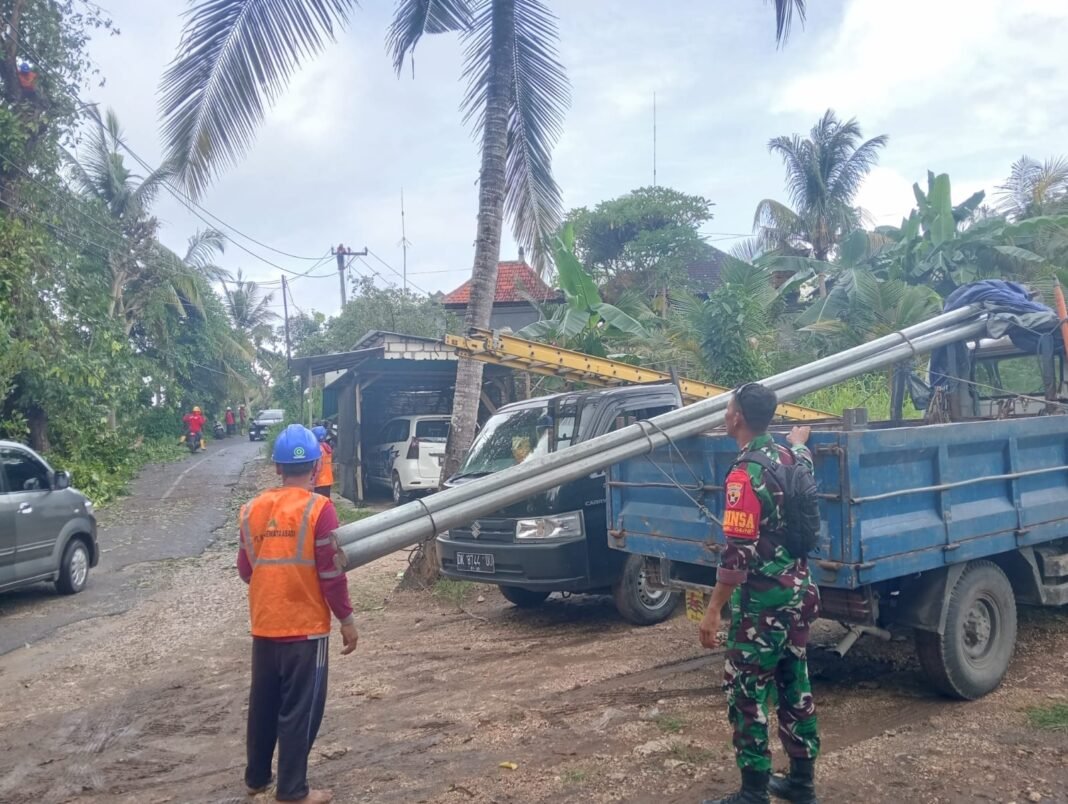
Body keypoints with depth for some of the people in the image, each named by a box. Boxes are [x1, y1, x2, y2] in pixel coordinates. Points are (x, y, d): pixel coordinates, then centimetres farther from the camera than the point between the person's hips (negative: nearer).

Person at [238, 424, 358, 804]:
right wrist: (347, 620, -4)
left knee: (263, 703, 19)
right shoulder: (318, 509, -14)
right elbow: (331, 573, -14)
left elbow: (245, 569, 11)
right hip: (305, 627, -5)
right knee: (300, 709, 5)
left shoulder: (252, 509, 2)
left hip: (264, 626, 6)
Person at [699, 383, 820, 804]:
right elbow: (802, 456, 32)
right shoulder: (786, 457, 4)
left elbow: (738, 554, -23)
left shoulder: (745, 474, -21)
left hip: (761, 601, -9)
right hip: (797, 592, 9)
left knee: (747, 694, 2)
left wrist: (713, 610, -17)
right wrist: (800, 437, 54)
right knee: (795, 684, 17)